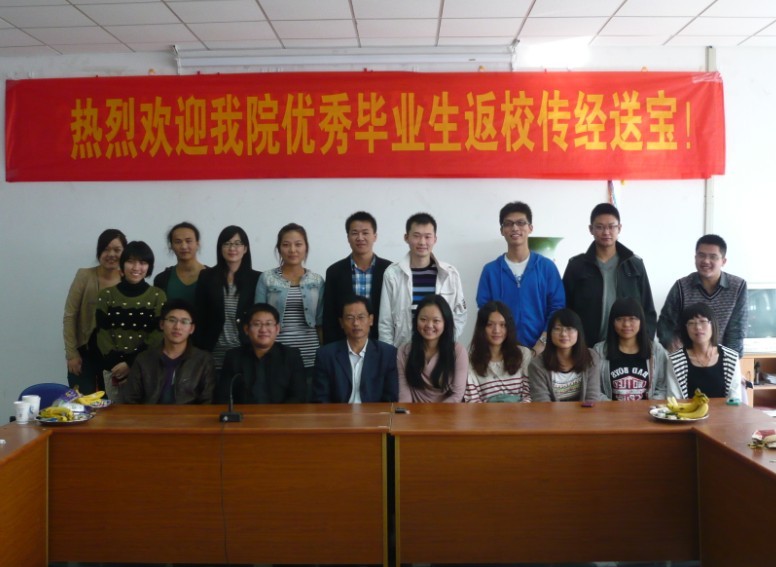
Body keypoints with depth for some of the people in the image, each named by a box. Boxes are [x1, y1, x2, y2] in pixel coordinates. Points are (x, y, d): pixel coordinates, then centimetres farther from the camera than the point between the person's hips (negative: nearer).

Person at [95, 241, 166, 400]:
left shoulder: (158, 296, 0)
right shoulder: (107, 295, 5)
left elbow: (157, 336, -5)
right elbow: (102, 334, 1)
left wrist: (130, 364, -12)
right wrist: (116, 363, -12)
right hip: (113, 369, 1)